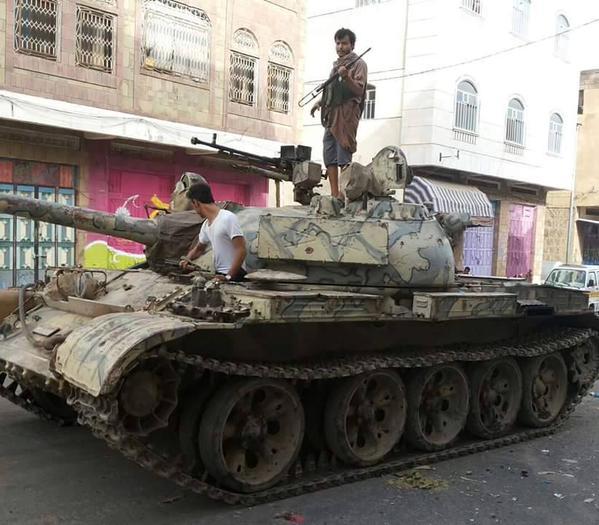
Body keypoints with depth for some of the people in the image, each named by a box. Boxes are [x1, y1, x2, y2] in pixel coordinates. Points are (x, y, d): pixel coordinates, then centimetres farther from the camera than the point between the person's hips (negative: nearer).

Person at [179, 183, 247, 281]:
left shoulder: (228, 218, -14)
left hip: (234, 274, -8)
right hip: (219, 273, 8)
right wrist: (187, 258, 8)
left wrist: (229, 277, -23)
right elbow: (199, 248, 28)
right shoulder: (206, 225, 12)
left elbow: (241, 250, -19)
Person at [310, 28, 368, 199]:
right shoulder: (336, 64, 24)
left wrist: (347, 77, -25)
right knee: (329, 158, 3)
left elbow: (359, 91, -10)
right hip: (331, 116, 8)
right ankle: (334, 195, 5)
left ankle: (343, 195, -13)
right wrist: (320, 102, 19)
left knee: (343, 159, -13)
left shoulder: (358, 64, 1)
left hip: (346, 116, -8)